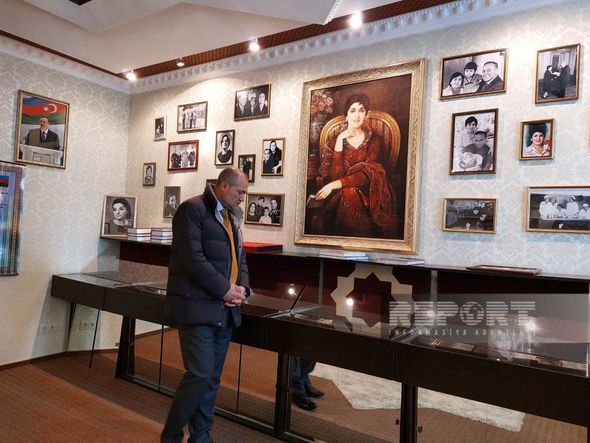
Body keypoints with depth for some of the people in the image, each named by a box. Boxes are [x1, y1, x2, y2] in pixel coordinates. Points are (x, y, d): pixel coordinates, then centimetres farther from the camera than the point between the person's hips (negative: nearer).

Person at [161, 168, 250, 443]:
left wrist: (242, 288, -1)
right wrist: (226, 289, -14)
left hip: (224, 309, 8)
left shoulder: (233, 216, 16)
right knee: (200, 374, -7)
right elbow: (193, 258, -18)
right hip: (197, 306, -7)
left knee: (212, 378, 12)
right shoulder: (192, 209, -9)